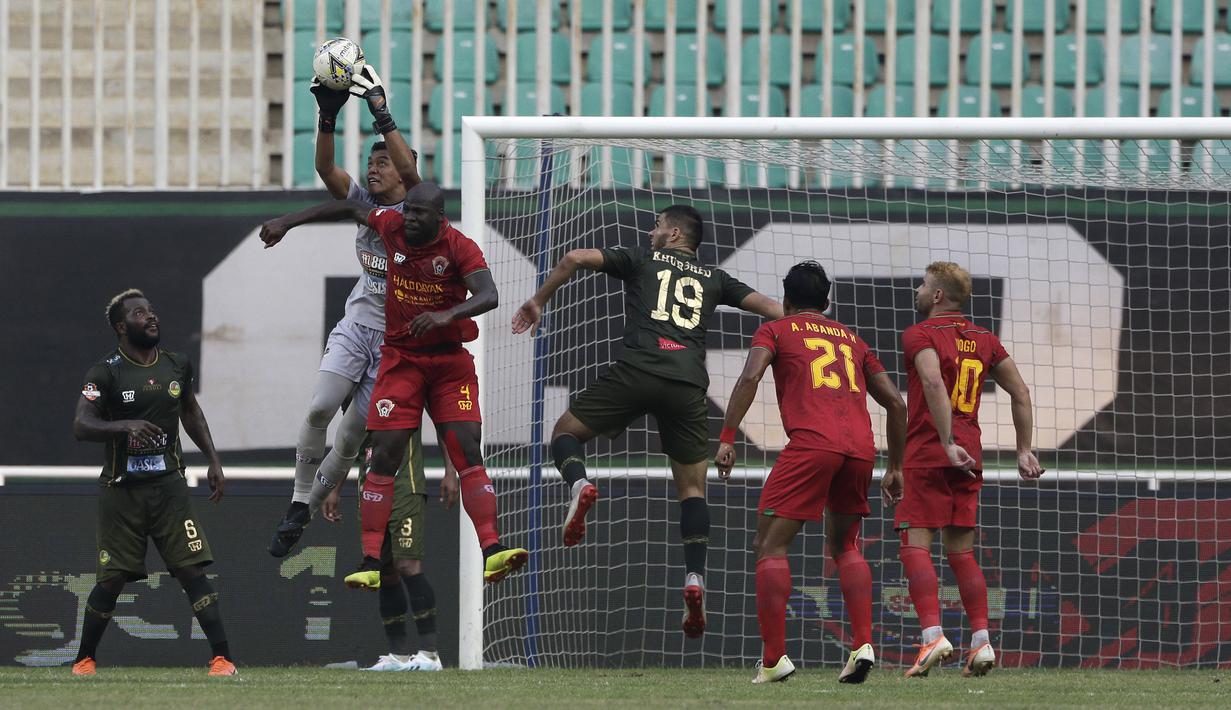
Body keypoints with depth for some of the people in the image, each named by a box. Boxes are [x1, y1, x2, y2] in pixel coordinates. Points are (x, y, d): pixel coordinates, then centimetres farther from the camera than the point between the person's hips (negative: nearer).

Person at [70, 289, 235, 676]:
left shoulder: (177, 366, 7)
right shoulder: (105, 373, -8)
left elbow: (191, 411, 24)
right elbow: (81, 426, -18)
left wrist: (213, 461, 18)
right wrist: (125, 427, -35)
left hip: (168, 484, 3)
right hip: (121, 491, -3)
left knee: (193, 571, -7)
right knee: (111, 581, 2)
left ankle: (221, 657, -10)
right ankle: (84, 660, 19)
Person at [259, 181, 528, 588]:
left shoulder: (459, 247, -12)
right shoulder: (393, 227, -2)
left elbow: (488, 296, -25)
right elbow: (351, 209, 16)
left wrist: (447, 314, -43)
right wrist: (288, 222, 16)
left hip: (450, 361, -2)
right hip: (400, 360, 2)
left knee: (468, 451, -14)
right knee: (385, 457, -7)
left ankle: (492, 550, -20)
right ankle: (371, 563, -9)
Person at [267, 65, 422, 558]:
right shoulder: (364, 204, 8)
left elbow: (411, 172, -25)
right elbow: (326, 168, -5)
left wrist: (381, 113, -29)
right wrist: (328, 117, -20)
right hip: (355, 327, 3)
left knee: (352, 439, -2)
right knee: (319, 409, -19)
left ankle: (311, 507, 15)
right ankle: (298, 504, -6)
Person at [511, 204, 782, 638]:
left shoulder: (641, 260, 18)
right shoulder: (714, 279, 25)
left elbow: (575, 259, 9)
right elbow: (769, 308, 20)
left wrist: (538, 302, 19)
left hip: (638, 370, -2)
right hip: (688, 385, 2)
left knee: (566, 431, 16)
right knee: (692, 487, 9)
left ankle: (579, 484, -18)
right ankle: (695, 579, -9)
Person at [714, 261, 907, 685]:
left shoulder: (775, 331, 16)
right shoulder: (852, 340, 28)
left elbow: (750, 377, -3)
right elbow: (895, 402, 23)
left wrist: (726, 439, -6)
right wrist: (896, 467, 30)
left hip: (811, 443, -5)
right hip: (861, 446, 5)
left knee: (770, 545, 2)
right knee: (844, 546, 23)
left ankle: (774, 658, -8)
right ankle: (863, 645, 6)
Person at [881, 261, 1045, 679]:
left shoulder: (919, 335, -5)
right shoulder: (984, 340, 15)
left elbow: (933, 383, -23)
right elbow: (1020, 392, 15)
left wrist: (948, 444, -27)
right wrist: (1024, 450, 18)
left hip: (927, 456, -6)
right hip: (969, 460, 6)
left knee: (915, 546, -7)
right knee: (961, 552, 11)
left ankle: (932, 636, -22)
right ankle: (981, 641, 3)